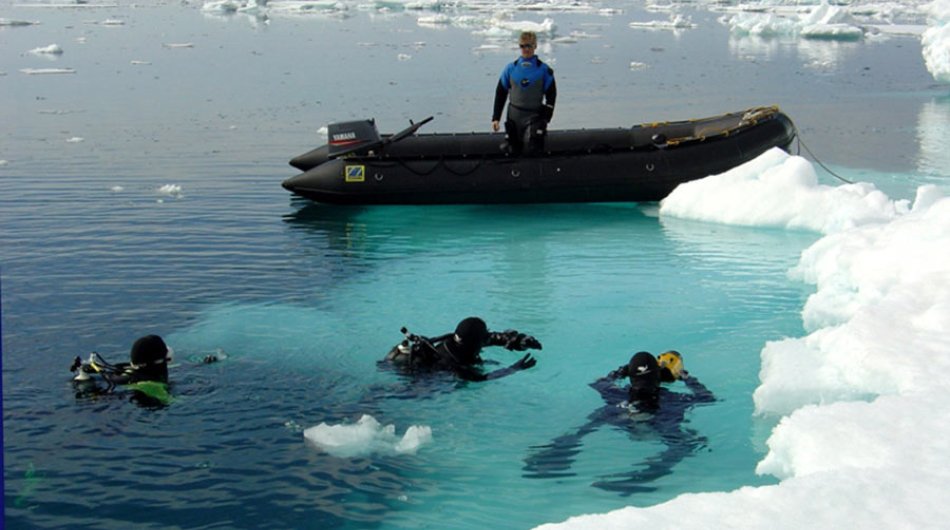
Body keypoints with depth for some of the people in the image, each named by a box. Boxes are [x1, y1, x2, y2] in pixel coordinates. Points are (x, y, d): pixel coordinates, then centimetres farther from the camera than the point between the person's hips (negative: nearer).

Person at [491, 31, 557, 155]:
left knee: (532, 148, -15)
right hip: (514, 115, 2)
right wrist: (495, 118, 2)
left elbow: (551, 95, -1)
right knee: (513, 150, 4)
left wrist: (545, 118, -9)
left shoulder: (544, 70, -4)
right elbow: (500, 93, 7)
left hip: (534, 115, -2)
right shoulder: (511, 68, 2)